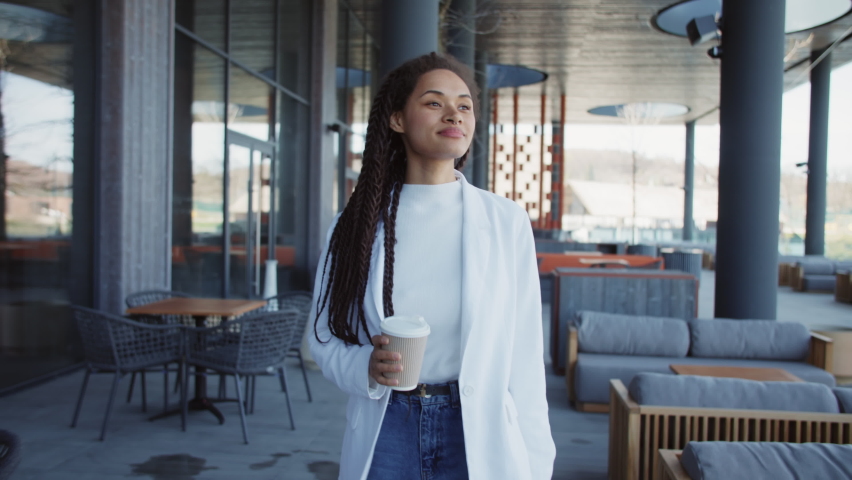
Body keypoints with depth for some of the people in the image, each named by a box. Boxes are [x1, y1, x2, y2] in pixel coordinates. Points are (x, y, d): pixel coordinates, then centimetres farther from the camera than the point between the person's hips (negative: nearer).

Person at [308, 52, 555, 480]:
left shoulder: (506, 221, -8)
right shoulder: (356, 224, -4)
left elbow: (523, 354, -6)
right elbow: (325, 340, 3)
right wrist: (366, 367, -18)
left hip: (478, 437, -1)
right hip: (384, 434, 1)